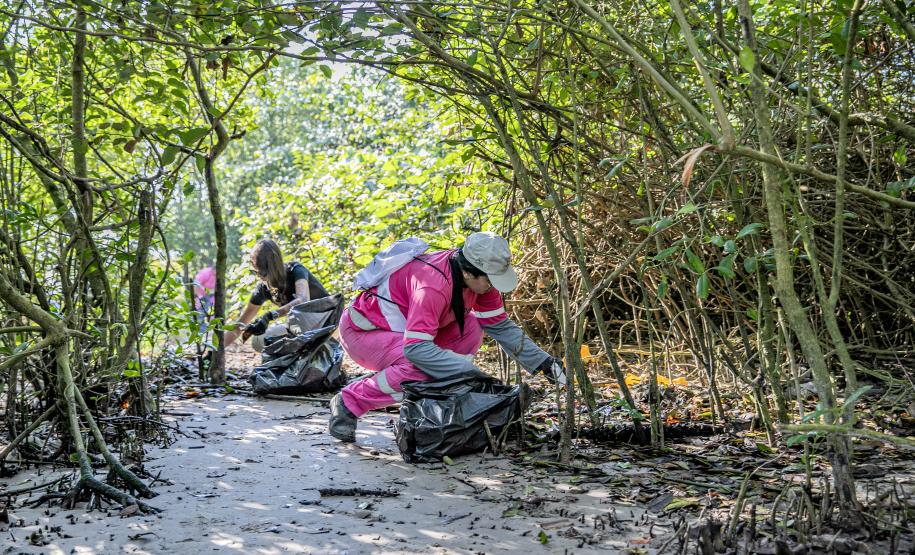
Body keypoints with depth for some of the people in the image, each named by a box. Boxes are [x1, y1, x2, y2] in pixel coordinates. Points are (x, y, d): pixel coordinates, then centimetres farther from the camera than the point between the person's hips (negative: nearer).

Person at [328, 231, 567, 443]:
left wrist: (542, 362, -6)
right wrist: (469, 370, -40)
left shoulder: (479, 277, -9)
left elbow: (499, 325, 2)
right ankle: (347, 403, -14)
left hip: (402, 325, 8)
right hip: (362, 330, -8)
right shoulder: (434, 285, -35)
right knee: (421, 370, -33)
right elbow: (416, 348, -39)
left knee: (471, 328, -7)